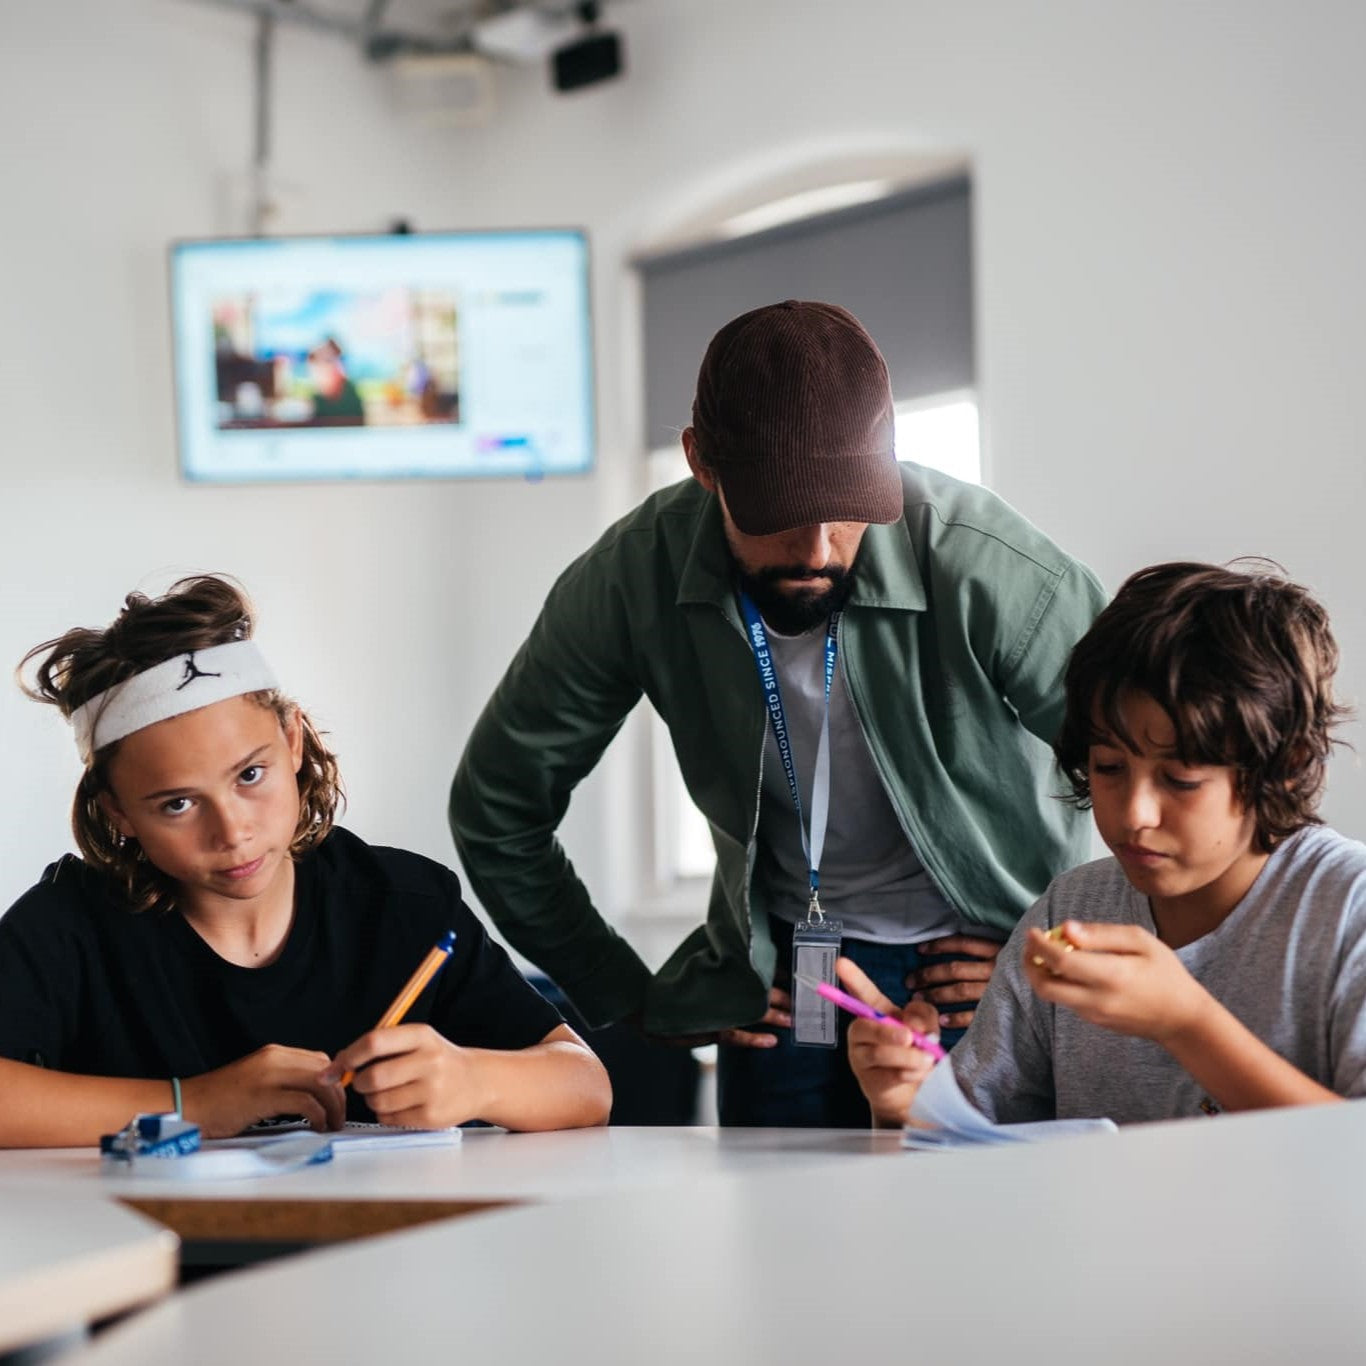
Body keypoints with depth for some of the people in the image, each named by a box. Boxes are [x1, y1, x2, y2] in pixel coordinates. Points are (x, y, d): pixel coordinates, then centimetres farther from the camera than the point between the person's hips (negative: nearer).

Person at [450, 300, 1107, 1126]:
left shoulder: (989, 569, -25)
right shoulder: (633, 578, -15)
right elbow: (498, 807, 1)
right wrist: (629, 998, 2)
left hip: (982, 970, -2)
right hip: (779, 978, 2)